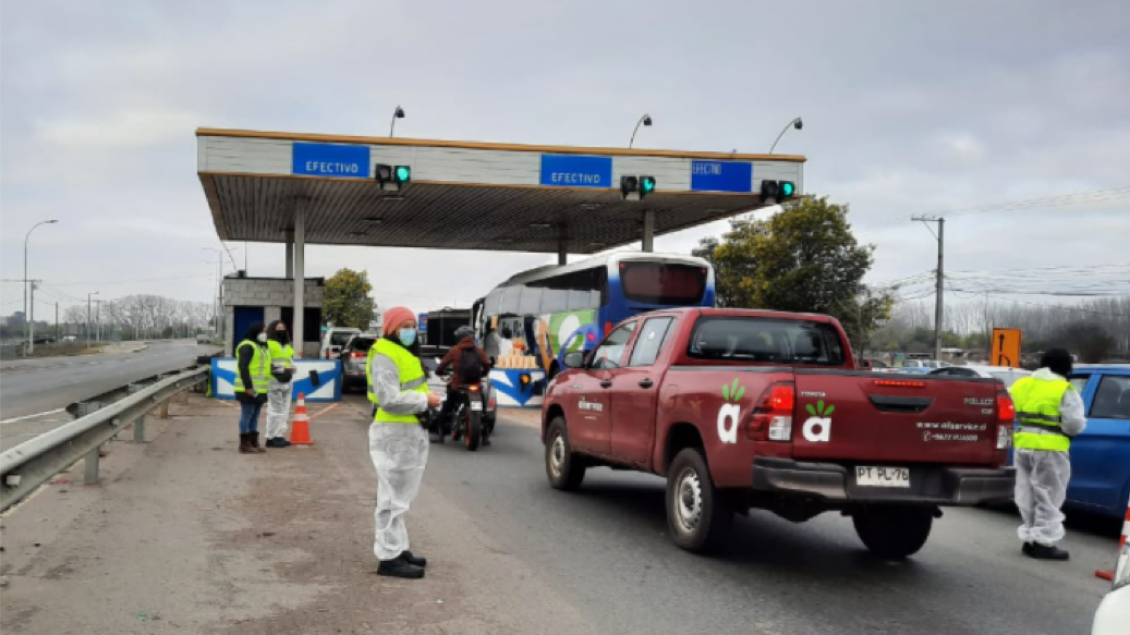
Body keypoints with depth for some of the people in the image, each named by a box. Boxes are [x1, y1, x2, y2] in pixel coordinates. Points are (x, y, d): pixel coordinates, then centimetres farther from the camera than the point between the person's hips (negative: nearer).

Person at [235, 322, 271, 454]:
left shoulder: (262, 347, 19)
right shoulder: (247, 346, -12)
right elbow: (243, 367, -20)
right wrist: (248, 387, -24)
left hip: (259, 390, 10)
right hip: (249, 390, -10)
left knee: (254, 417, 13)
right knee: (247, 416, -4)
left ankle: (254, 443, 19)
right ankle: (244, 445, 0)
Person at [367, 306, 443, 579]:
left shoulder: (405, 352, 19)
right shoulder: (385, 355, -16)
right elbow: (389, 399, -25)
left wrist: (427, 400, 7)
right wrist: (425, 400, -17)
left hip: (411, 431, 11)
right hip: (394, 433, -11)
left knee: (401, 497, 17)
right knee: (393, 498, -7)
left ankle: (399, 549, 26)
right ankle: (389, 557, -4)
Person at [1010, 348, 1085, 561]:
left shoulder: (1021, 384, 10)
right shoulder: (1064, 390, -8)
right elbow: (1074, 424, -12)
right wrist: (1081, 423, 9)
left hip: (1023, 445, 6)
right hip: (1049, 449, -6)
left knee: (1028, 496, 15)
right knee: (1048, 498, 1)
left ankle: (1029, 539, 20)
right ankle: (1043, 543, 2)